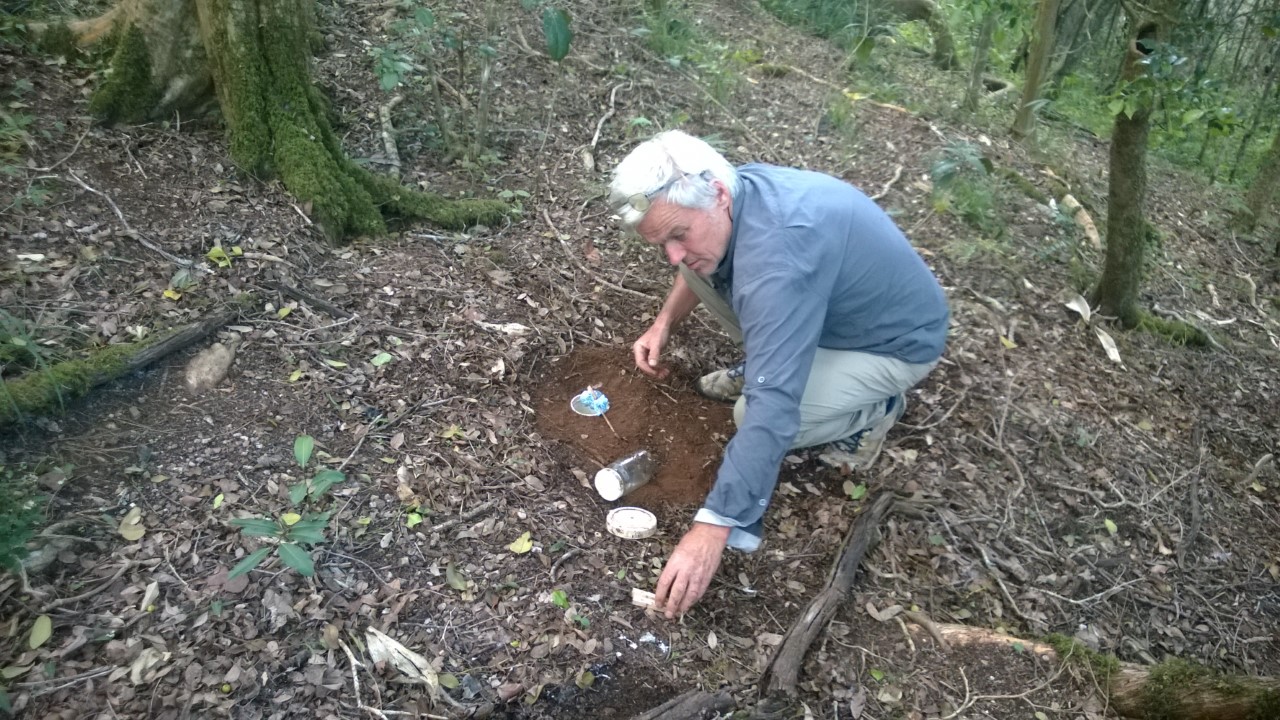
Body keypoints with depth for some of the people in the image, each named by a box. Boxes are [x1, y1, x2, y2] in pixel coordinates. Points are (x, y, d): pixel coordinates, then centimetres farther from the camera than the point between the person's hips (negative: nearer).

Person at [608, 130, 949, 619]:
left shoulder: (778, 258, -40)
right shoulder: (737, 189, -14)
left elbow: (773, 409, -44)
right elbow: (692, 261, 10)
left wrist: (712, 528, -42)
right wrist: (663, 325, -3)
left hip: (895, 341, -7)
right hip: (839, 302, 8)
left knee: (761, 410, -26)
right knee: (705, 261, -4)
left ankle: (874, 409, 2)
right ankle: (764, 363, 14)